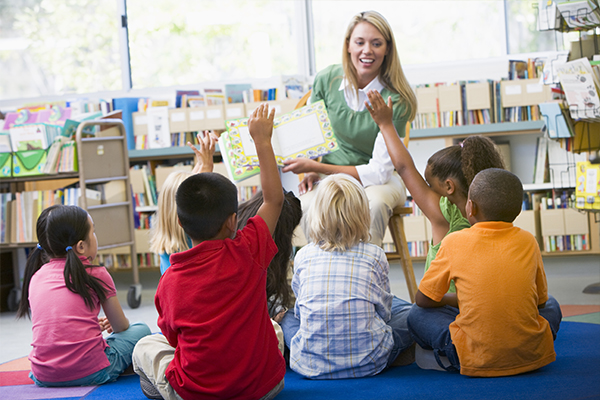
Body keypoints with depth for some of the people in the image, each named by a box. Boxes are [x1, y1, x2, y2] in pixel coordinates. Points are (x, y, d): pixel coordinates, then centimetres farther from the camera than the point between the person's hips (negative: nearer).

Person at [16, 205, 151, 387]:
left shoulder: (36, 277, 9)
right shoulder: (96, 274, -2)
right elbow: (121, 327, 10)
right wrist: (110, 325, 35)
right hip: (90, 373, -5)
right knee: (141, 330, 15)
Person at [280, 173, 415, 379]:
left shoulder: (303, 256, 2)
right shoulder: (375, 255, -2)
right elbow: (384, 310, 8)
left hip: (311, 364, 1)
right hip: (367, 362, -1)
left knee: (287, 315, 32)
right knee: (407, 314, 25)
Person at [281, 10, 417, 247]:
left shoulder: (396, 100, -16)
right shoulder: (326, 80, -5)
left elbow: (379, 170, -18)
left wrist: (317, 167, -22)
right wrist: (311, 171, -8)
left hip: (380, 179, -2)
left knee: (373, 204, -37)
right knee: (308, 205, -32)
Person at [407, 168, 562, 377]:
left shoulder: (455, 242, -4)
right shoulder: (527, 241, 2)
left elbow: (423, 299, 6)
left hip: (477, 362, -2)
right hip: (532, 356, 2)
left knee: (417, 314, 16)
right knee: (551, 305, 31)